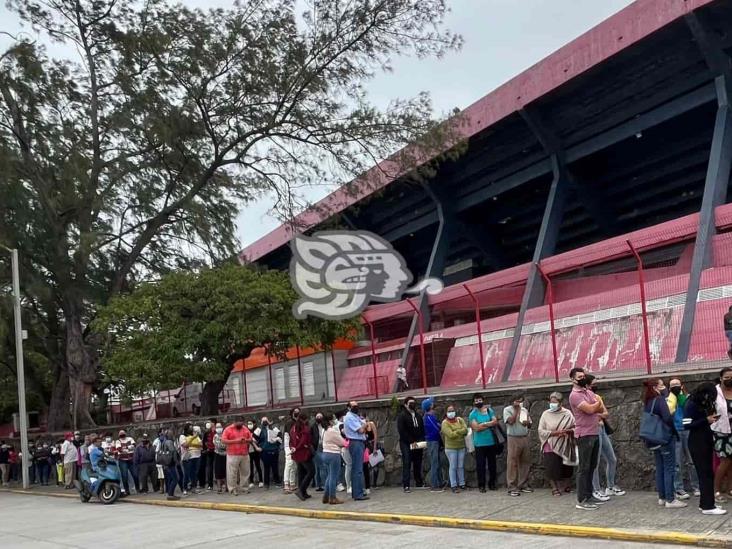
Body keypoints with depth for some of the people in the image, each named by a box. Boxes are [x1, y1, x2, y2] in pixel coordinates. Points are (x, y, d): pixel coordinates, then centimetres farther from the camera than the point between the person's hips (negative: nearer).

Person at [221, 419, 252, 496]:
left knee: (245, 472, 8)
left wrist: (246, 440, -8)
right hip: (233, 455, -4)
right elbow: (223, 440, -11)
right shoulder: (228, 429, -3)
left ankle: (244, 488, 20)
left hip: (245, 455, 4)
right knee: (232, 473, -3)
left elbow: (251, 439, 16)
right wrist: (235, 441, -17)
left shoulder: (245, 429, 11)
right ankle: (232, 489, 6)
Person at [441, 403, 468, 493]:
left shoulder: (460, 420, 7)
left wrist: (455, 432, -16)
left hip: (461, 447, 4)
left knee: (461, 466, 10)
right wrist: (460, 432, -9)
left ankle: (462, 484, 19)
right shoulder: (445, 423, -7)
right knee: (453, 467, -2)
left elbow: (465, 430, -6)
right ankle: (453, 486, 3)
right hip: (451, 448, -4)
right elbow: (451, 435, -18)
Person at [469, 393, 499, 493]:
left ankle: (492, 483, 20)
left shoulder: (489, 410, 7)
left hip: (491, 442, 3)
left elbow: (495, 421, -6)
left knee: (492, 464, 9)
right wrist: (490, 425, -9)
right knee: (480, 465, -1)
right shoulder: (473, 414, -2)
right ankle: (481, 485, 6)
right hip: (480, 443, -3)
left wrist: (483, 424, -15)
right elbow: (476, 427, -13)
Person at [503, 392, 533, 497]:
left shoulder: (524, 410, 16)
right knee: (512, 463, -5)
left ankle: (523, 485, 15)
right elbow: (511, 421, -15)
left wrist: (527, 423, -5)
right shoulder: (507, 410, 0)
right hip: (513, 438, -5)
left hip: (525, 438, 6)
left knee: (525, 462, 6)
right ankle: (512, 487, -4)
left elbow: (530, 425, 19)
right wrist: (517, 409, -9)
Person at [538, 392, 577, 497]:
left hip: (565, 447, 1)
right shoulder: (546, 414, 0)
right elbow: (541, 431, -4)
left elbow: (575, 428, 4)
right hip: (551, 447, -1)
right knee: (552, 468, -6)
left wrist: (568, 431, -17)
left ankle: (566, 485, 30)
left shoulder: (567, 413, 2)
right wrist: (554, 433, -16)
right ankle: (554, 488, 9)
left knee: (567, 469, 8)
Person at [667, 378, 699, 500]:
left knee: (692, 460, 5)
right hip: (674, 432, -2)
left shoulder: (688, 397, 12)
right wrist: (673, 395, -7)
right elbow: (668, 411, -13)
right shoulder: (667, 399, 7)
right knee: (677, 463, -2)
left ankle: (695, 486, 15)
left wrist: (680, 395, -9)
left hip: (688, 431, 2)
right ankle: (679, 489, 3)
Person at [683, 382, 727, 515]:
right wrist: (706, 420, -19)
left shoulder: (704, 403, 10)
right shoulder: (691, 405, -12)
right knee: (705, 474, -8)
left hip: (706, 441, 8)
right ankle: (707, 507, -6)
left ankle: (706, 503, 17)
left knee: (707, 473, 9)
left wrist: (712, 417, -2)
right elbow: (686, 425, -19)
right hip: (697, 443, -8)